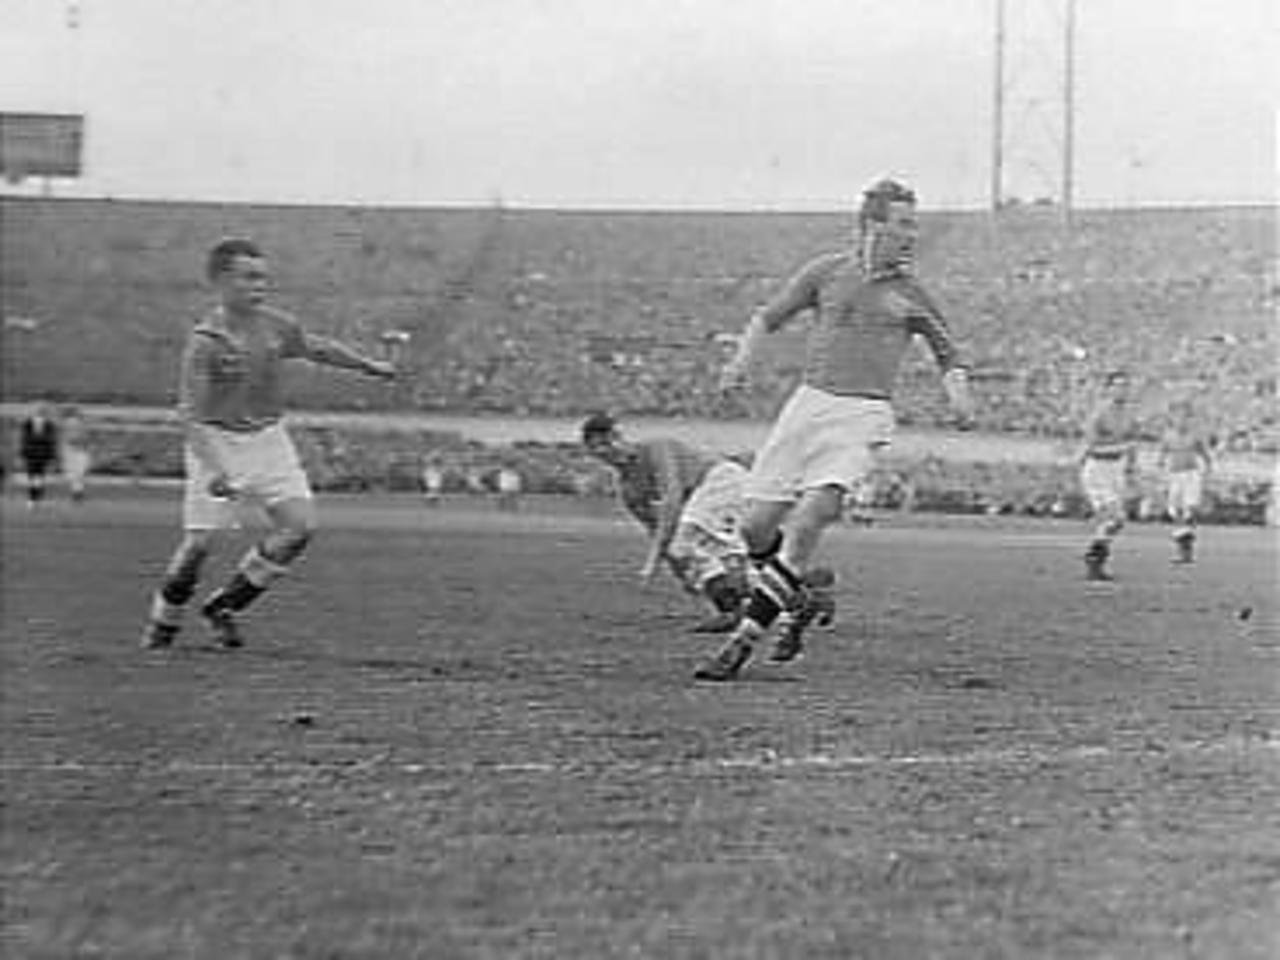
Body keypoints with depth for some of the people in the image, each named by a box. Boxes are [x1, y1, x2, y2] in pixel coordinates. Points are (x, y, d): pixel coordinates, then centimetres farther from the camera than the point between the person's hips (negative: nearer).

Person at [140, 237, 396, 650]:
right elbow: (191, 413, -21)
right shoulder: (205, 340, -18)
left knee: (299, 523, -7)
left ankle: (224, 605, 9)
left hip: (268, 438, 6)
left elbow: (317, 347, 20)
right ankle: (164, 620, 19)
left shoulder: (276, 324, -1)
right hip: (218, 442, -6)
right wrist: (213, 469, -31)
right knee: (200, 541, -8)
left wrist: (368, 365, 28)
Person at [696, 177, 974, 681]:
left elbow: (947, 353, 20)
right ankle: (798, 602, 29)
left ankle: (743, 639, -19)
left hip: (864, 415, -2)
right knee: (756, 526, -1)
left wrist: (957, 389, -1)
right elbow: (768, 317, 16)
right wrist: (743, 357, -2)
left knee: (809, 520, -22)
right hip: (810, 400, 2)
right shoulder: (827, 271, 7)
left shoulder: (910, 293, 8)